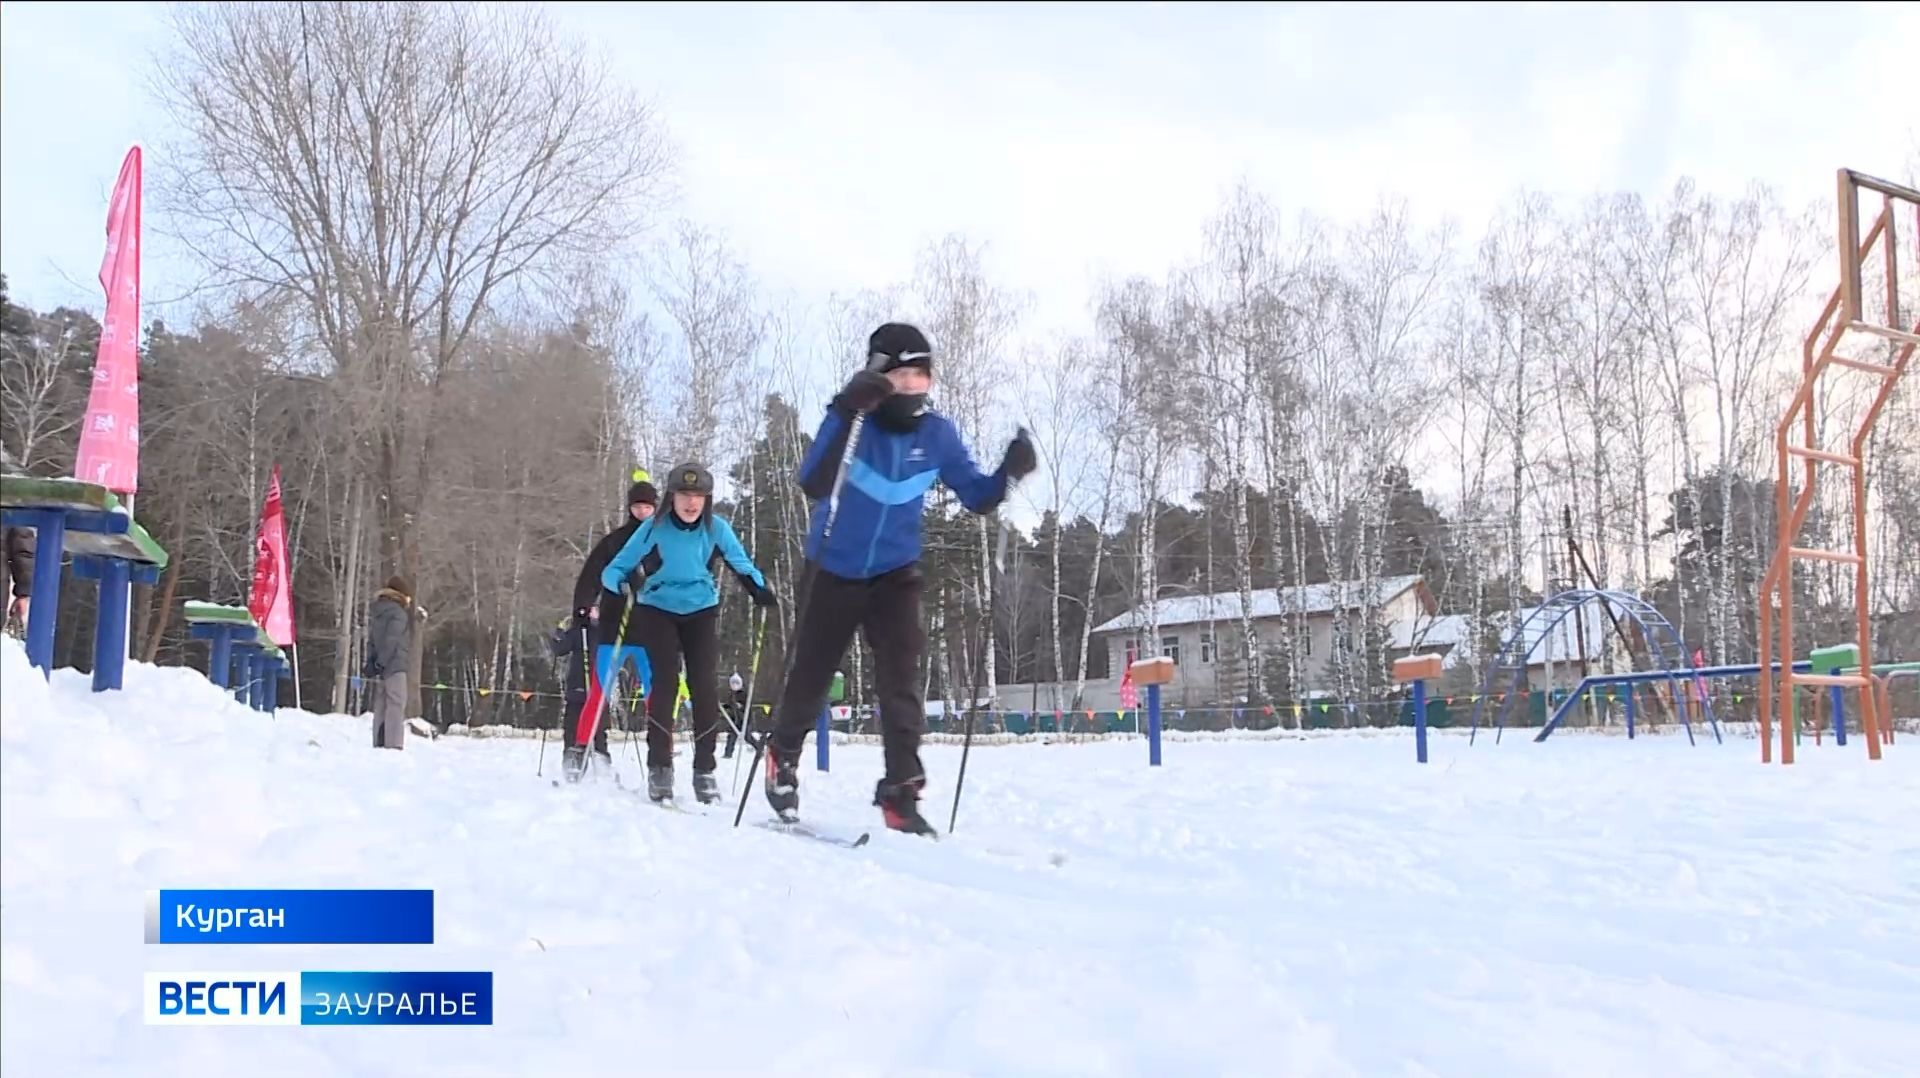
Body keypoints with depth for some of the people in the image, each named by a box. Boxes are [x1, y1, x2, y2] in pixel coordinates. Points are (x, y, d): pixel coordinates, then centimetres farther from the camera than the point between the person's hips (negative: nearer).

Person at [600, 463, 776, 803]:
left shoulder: (716, 528, -12)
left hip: (701, 611, 2)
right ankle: (659, 767, -8)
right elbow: (618, 567, -9)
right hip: (658, 610, -1)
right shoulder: (655, 529, -16)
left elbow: (741, 564, 0)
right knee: (664, 680, -16)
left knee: (704, 685, -9)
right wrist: (611, 597, -27)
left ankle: (705, 769, 0)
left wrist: (759, 589, -18)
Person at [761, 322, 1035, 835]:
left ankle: (901, 792, -7)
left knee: (900, 680, -12)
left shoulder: (936, 432, -7)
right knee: (811, 676, 12)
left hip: (895, 575, 2)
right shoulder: (853, 421, -18)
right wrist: (842, 413, -45)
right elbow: (813, 484, -33)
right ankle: (782, 755, 40)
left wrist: (1008, 472, -24)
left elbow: (977, 498, -3)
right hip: (833, 572, -2)